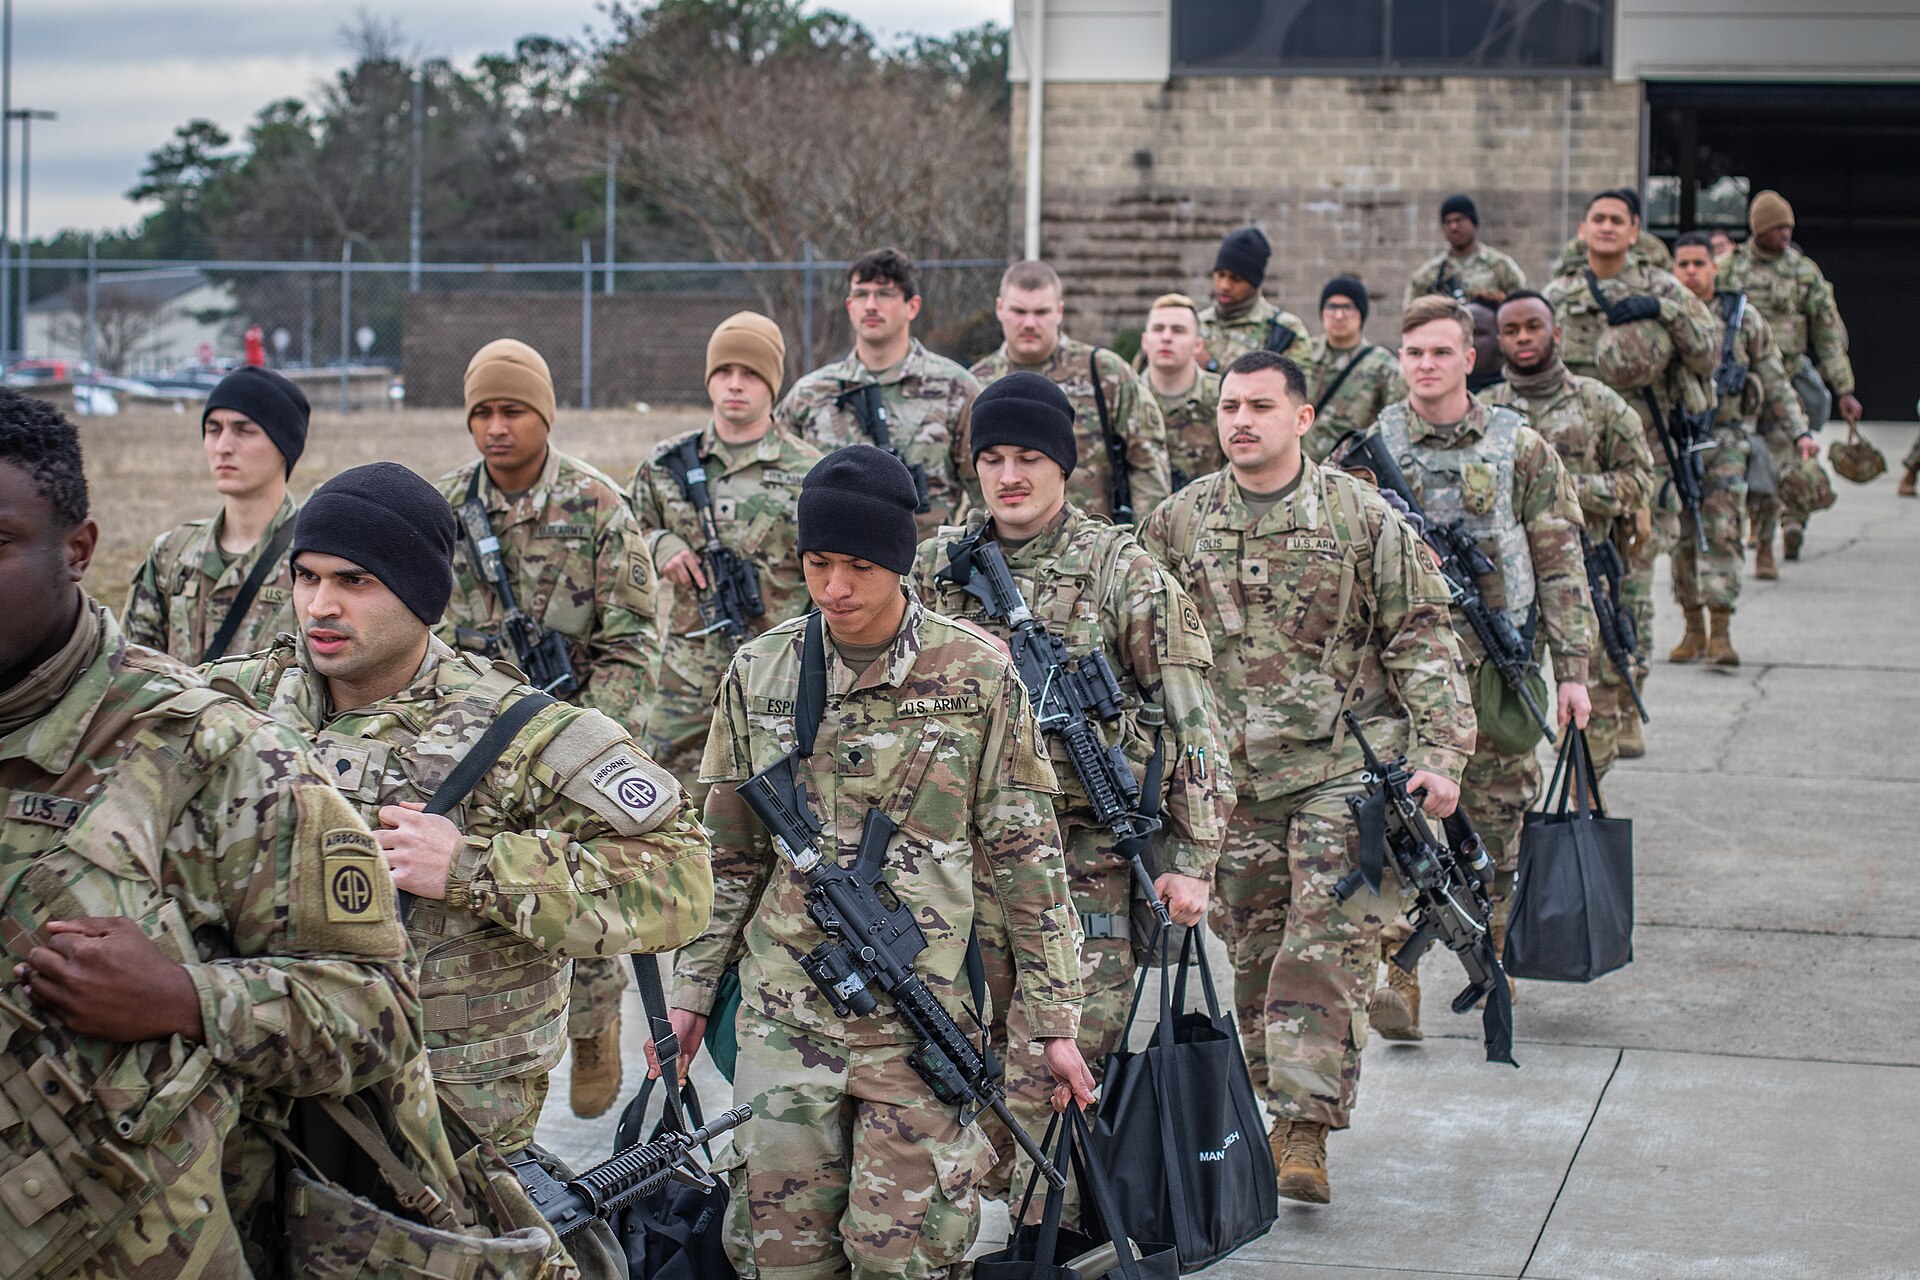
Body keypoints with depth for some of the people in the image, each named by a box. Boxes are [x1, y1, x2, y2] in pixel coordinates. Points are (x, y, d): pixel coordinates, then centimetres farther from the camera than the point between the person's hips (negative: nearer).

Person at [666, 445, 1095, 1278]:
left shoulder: (977, 677, -5)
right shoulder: (759, 672, 3)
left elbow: (1026, 857, -1)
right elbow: (728, 851, 12)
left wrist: (1056, 1021, -1)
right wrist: (691, 990, 11)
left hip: (919, 1012, -2)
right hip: (783, 1012, 2)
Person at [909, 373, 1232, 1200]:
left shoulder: (1122, 573, -3)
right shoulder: (937, 569, 9)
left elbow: (1192, 720, -4)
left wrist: (1192, 858, -9)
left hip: (1085, 863, -4)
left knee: (1052, 1071, -7)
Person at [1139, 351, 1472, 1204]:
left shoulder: (1364, 518, -1)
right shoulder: (1176, 525, 6)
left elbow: (1421, 640, 0)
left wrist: (1439, 753, -8)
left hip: (1346, 766, -3)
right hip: (1233, 780, 3)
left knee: (1328, 949, -10)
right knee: (1255, 954, 9)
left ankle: (1308, 1130, -10)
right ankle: (1282, 1105, 24)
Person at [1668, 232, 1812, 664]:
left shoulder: (1743, 317, 4)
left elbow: (1774, 381, 9)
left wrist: (1798, 432, 1)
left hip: (1727, 439, -1)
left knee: (1721, 531, -10)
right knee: (1681, 534, 4)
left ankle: (1721, 632, -10)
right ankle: (1694, 629, 15)